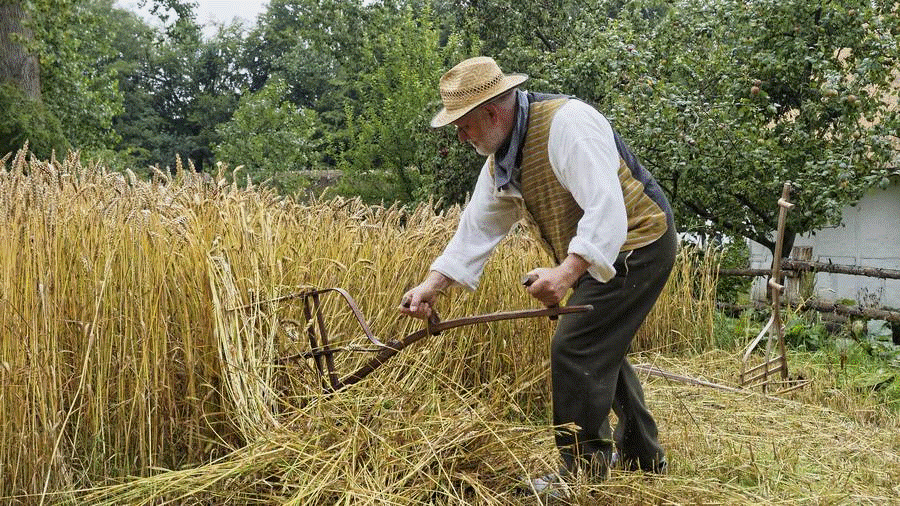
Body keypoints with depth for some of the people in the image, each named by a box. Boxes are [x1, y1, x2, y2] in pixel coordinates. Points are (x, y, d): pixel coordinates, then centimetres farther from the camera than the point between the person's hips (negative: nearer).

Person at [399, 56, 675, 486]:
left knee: (575, 350, -12)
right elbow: (476, 228, 7)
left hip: (636, 244, -10)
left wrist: (566, 273, -45)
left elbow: (606, 209, -34)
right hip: (600, 254, 10)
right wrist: (432, 285, -1)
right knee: (601, 351, 20)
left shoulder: (567, 123, -27)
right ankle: (641, 456, 37)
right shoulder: (500, 159, 3)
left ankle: (583, 471, 2)